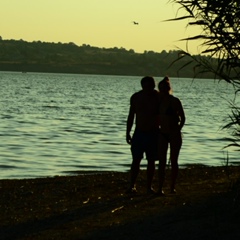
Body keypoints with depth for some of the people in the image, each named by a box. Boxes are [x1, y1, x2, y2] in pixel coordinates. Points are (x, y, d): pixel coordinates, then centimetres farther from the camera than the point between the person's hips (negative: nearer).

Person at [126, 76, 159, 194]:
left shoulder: (158, 98, -6)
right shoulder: (135, 97, 1)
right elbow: (131, 116, 8)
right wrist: (128, 132, 5)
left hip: (153, 134, -1)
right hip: (139, 133, 1)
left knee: (151, 161, 3)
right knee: (136, 160, -2)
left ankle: (149, 186, 9)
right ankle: (132, 185, 2)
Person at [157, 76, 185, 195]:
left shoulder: (175, 101, -10)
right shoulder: (159, 101, 3)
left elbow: (183, 118, -7)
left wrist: (177, 130, -15)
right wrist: (157, 128, 7)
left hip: (174, 135, -4)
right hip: (162, 134, 4)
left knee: (173, 161, 5)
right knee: (162, 162, 0)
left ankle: (172, 187, 14)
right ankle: (160, 187, -1)